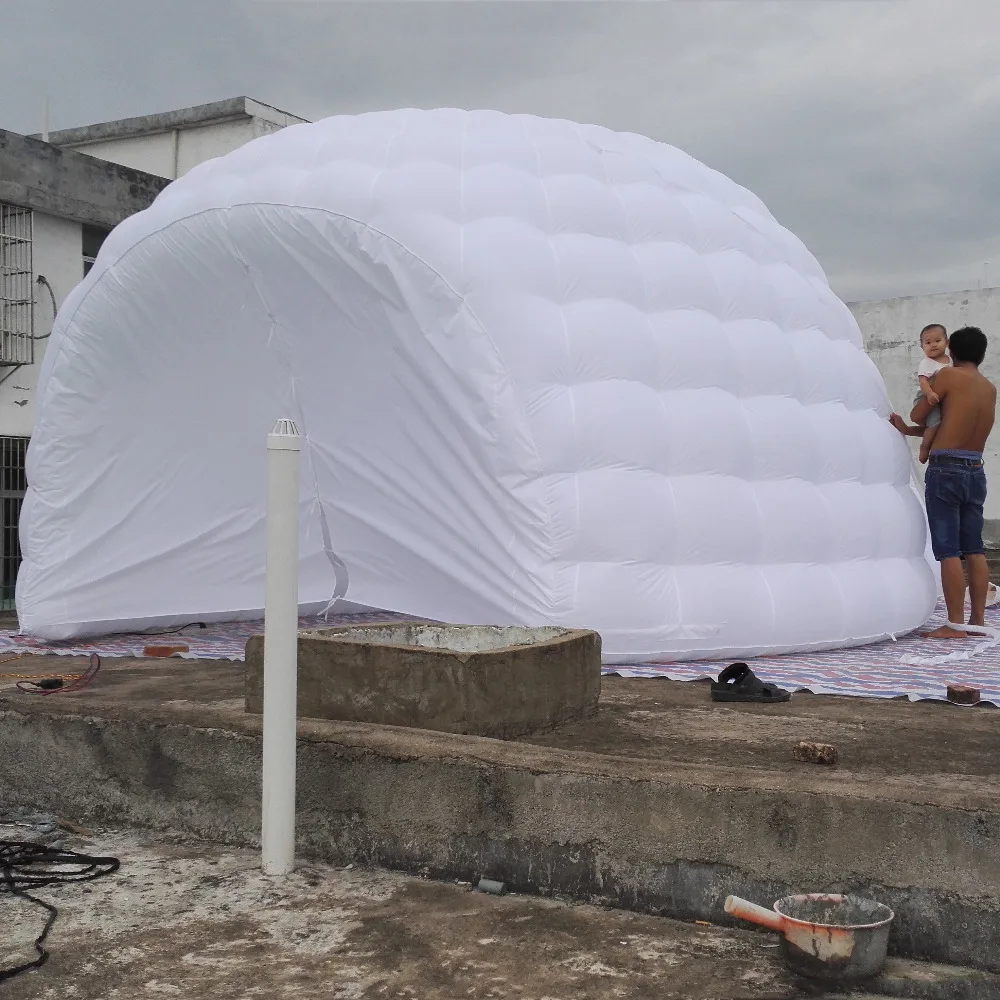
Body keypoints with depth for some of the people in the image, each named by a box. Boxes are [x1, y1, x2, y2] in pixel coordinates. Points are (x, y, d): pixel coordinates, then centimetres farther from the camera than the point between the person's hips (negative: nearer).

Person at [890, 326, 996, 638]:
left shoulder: (949, 375, -7)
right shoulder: (990, 388, 13)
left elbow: (919, 415, 0)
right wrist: (906, 430, 24)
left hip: (946, 470, -7)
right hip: (976, 471, 7)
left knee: (948, 551, -6)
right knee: (974, 549, 11)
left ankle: (955, 624, -6)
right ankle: (978, 618, 14)